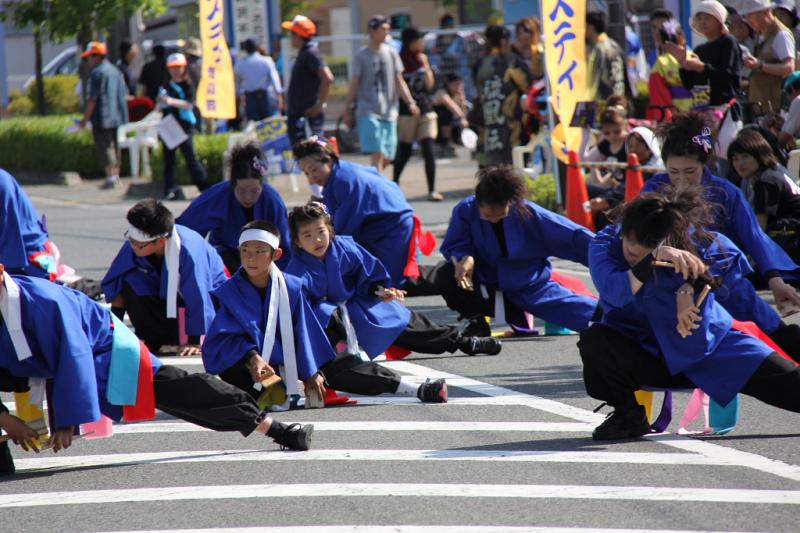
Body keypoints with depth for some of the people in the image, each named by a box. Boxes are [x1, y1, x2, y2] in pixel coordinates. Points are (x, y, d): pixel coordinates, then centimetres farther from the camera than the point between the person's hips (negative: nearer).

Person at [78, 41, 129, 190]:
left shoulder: (97, 73, -14)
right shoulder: (116, 71, 11)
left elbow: (92, 99, -16)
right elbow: (125, 94, 16)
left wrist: (85, 118, -11)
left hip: (102, 118, -8)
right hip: (118, 116, 8)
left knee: (104, 146, -5)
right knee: (115, 146, 16)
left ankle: (111, 177, -9)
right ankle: (116, 175, 22)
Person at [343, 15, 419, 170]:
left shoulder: (391, 53, 9)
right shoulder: (362, 56, -2)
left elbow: (399, 82, 10)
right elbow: (354, 85, 2)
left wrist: (410, 102, -3)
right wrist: (348, 110, 1)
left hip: (389, 112, 5)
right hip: (368, 112, -5)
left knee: (387, 157, 4)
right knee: (377, 154, -16)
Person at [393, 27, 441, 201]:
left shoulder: (422, 59, 10)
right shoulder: (400, 61, -4)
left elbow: (430, 84, 6)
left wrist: (425, 65, -6)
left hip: (426, 110, 4)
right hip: (406, 112, -4)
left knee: (429, 150, -5)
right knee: (404, 151, 4)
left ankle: (432, 190, -6)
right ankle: (394, 184, 23)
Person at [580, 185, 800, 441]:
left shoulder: (689, 239, -16)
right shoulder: (605, 244, -19)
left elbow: (734, 260, -13)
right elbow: (614, 291, -36)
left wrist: (689, 287, -24)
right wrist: (654, 258, -48)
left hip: (705, 341, 0)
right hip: (644, 356, 0)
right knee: (593, 340, -31)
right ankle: (629, 416, -9)